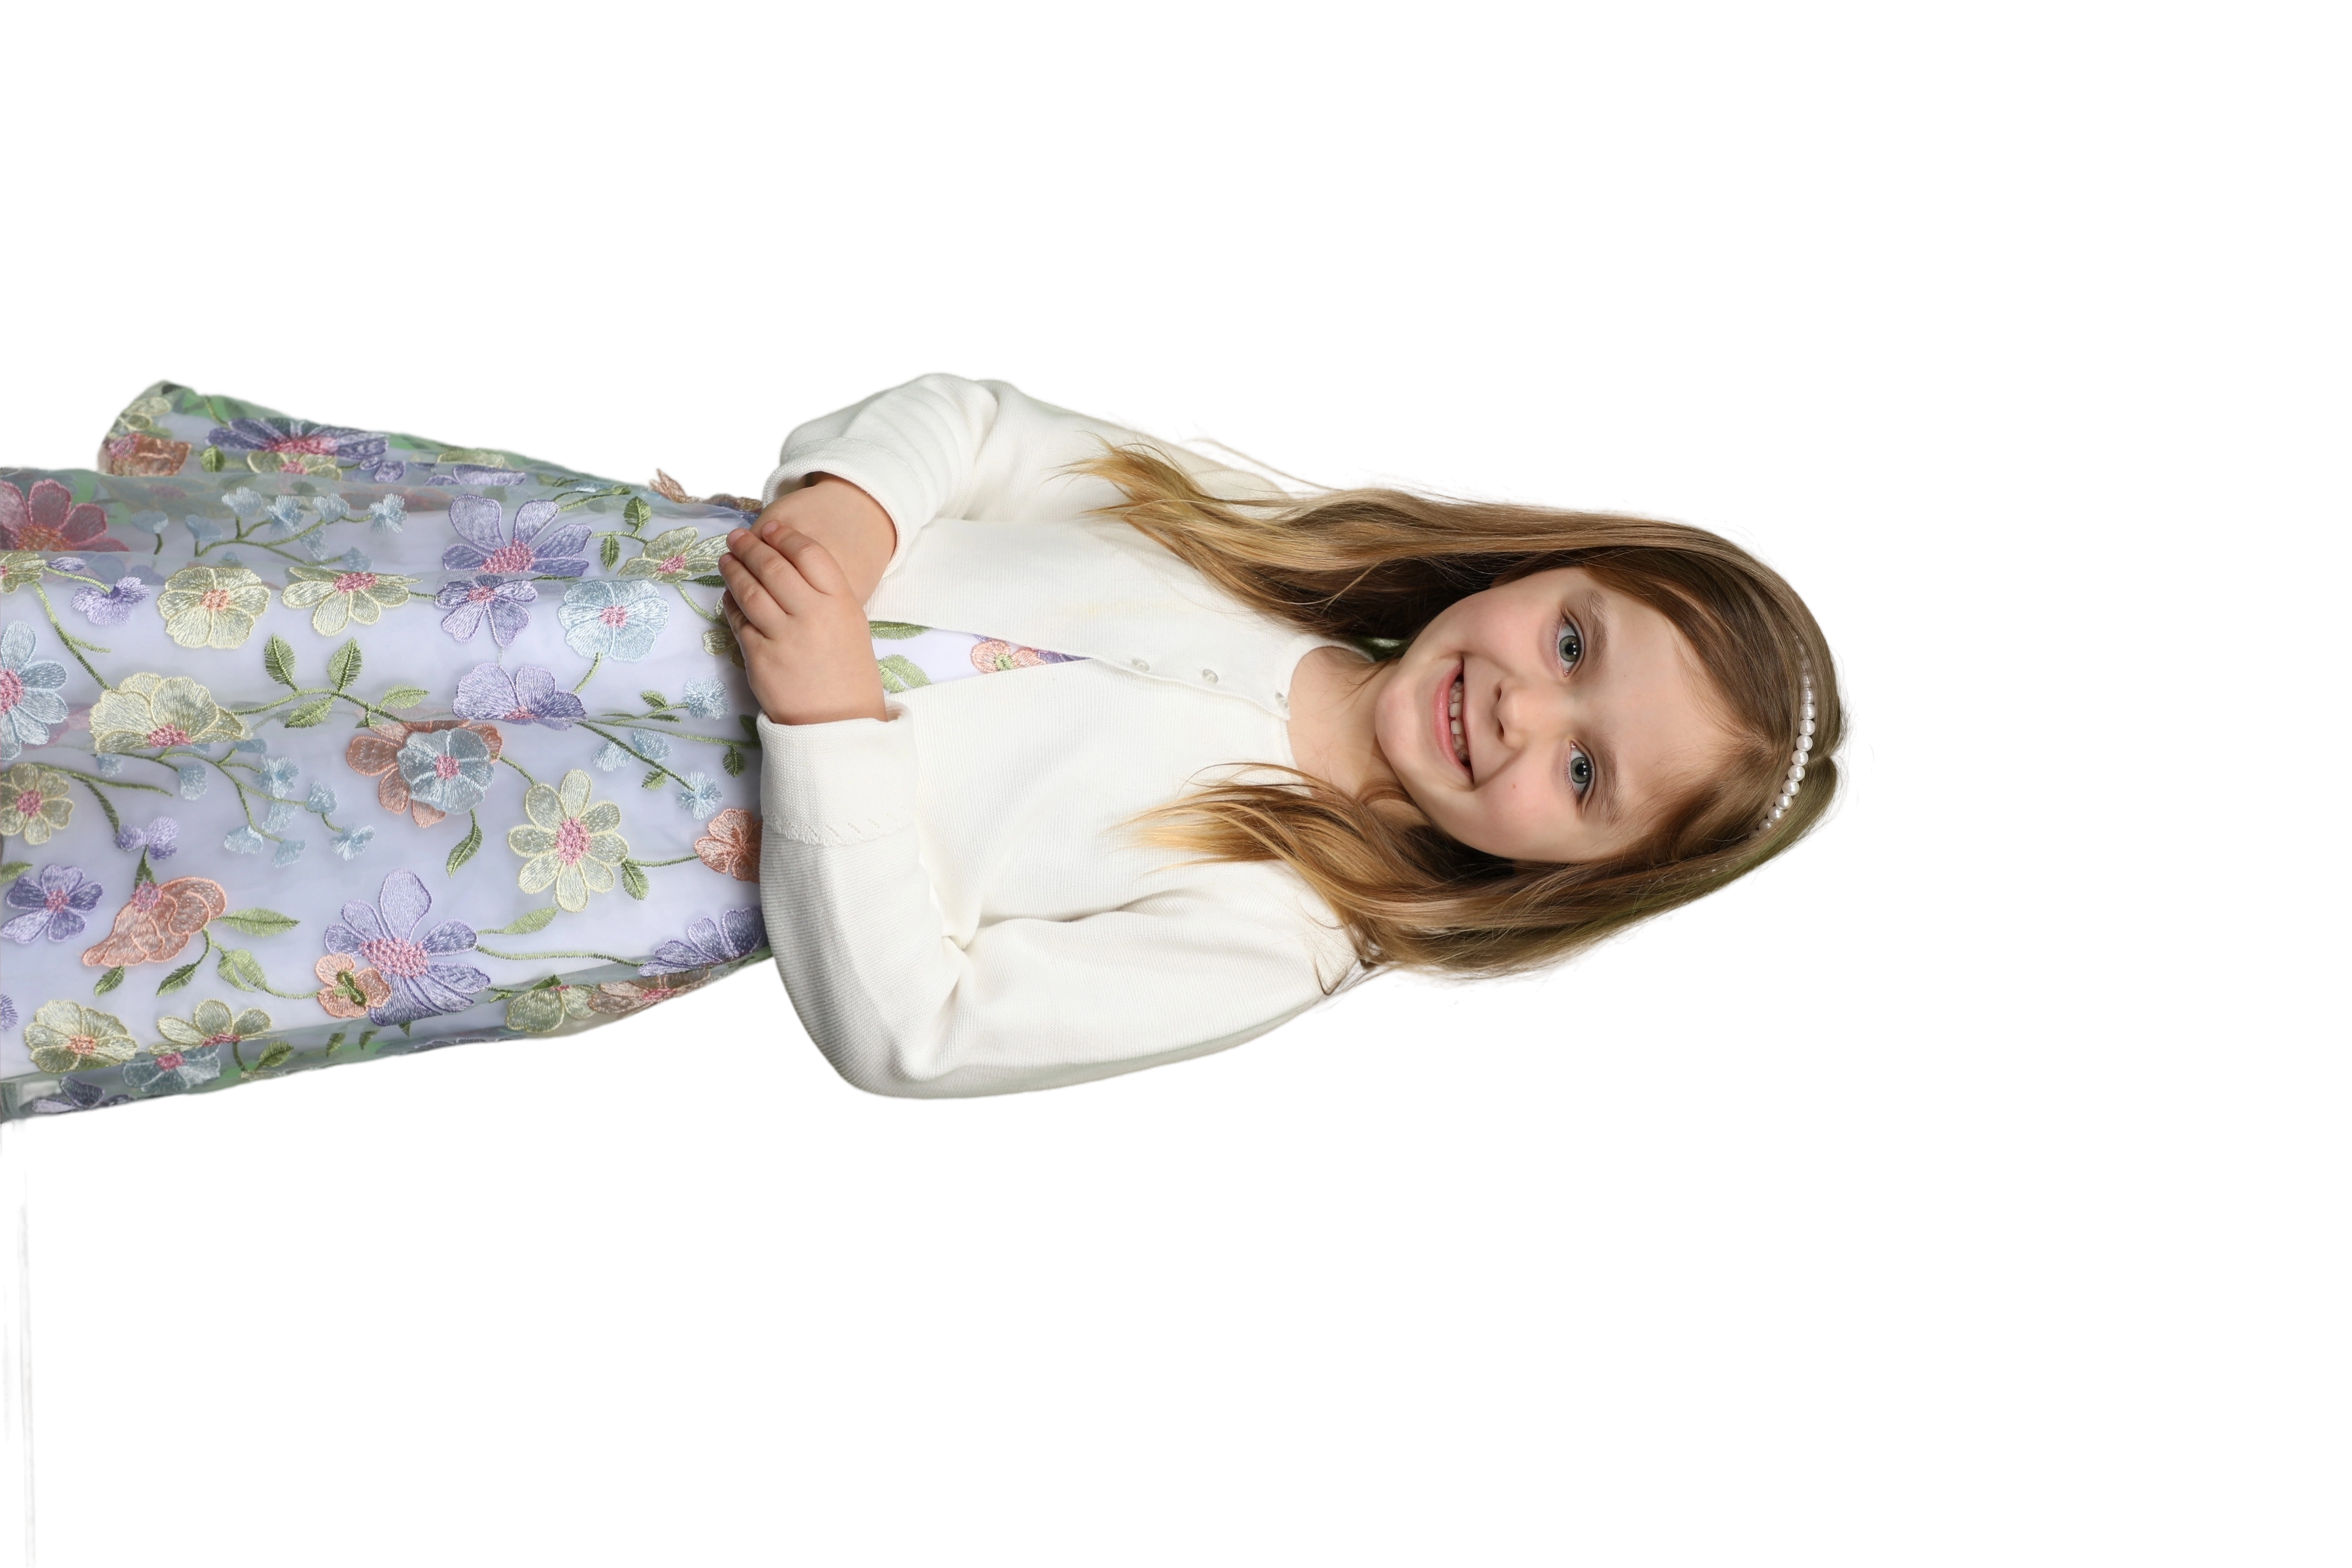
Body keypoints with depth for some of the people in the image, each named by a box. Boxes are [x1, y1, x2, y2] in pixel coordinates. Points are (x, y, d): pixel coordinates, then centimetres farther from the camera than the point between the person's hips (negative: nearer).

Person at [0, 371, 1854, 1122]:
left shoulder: (1268, 940, -13)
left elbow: (903, 1028, -17)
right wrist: (847, 499, -16)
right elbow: (969, 418, 6)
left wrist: (836, 714, -25)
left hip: (669, 858, -4)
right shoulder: (1262, 514, 0)